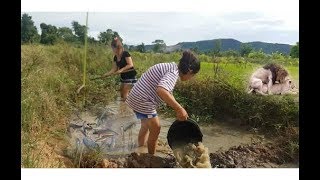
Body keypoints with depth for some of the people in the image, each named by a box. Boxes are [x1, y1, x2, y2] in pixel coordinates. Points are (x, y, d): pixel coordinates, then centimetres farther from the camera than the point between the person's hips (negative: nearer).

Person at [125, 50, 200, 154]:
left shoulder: (171, 68, 10)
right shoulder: (173, 73, -21)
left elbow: (167, 93, 19)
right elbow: (161, 91, -41)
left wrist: (178, 111, 18)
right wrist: (180, 109, -38)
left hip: (138, 97, 10)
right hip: (143, 100, -10)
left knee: (146, 125, 27)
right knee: (155, 129, 4)